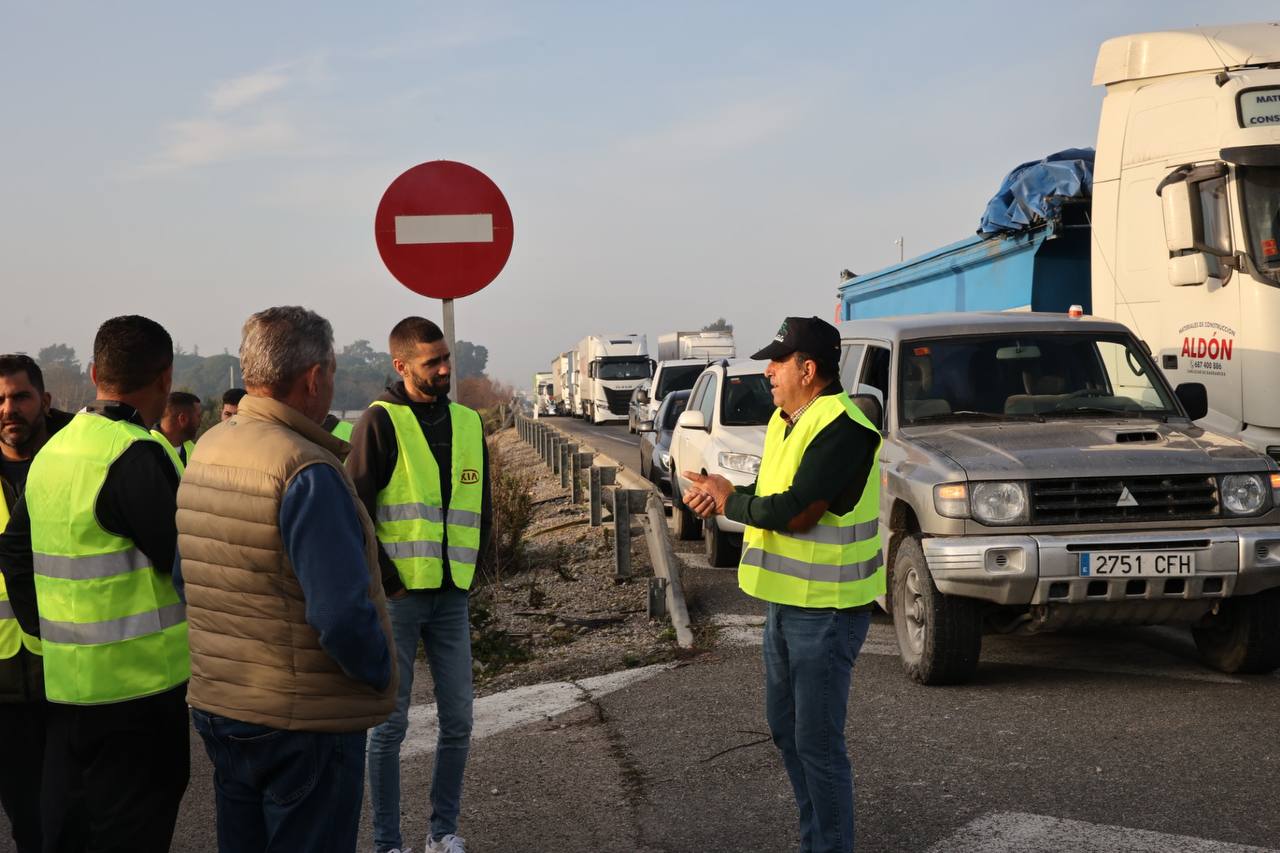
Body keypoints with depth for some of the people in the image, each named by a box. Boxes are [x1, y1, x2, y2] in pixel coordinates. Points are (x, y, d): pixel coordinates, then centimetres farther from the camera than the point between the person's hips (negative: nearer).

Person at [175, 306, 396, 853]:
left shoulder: (206, 450, 5)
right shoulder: (308, 471, -22)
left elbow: (181, 577, 12)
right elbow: (342, 609, -27)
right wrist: (380, 674, -10)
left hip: (216, 704, 8)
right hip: (303, 721, -8)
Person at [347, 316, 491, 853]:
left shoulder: (467, 423, 9)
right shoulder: (381, 421, -7)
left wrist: (467, 571, 9)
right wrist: (387, 583, -11)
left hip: (451, 597, 5)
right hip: (398, 597, -5)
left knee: (458, 721, 8)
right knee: (390, 725, 3)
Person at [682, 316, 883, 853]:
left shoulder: (842, 427, -21)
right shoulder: (785, 421, 9)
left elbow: (795, 511, -27)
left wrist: (729, 501, -12)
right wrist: (723, 497, -5)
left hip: (825, 611, -10)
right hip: (784, 602, 10)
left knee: (817, 742, -3)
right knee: (785, 726, 19)